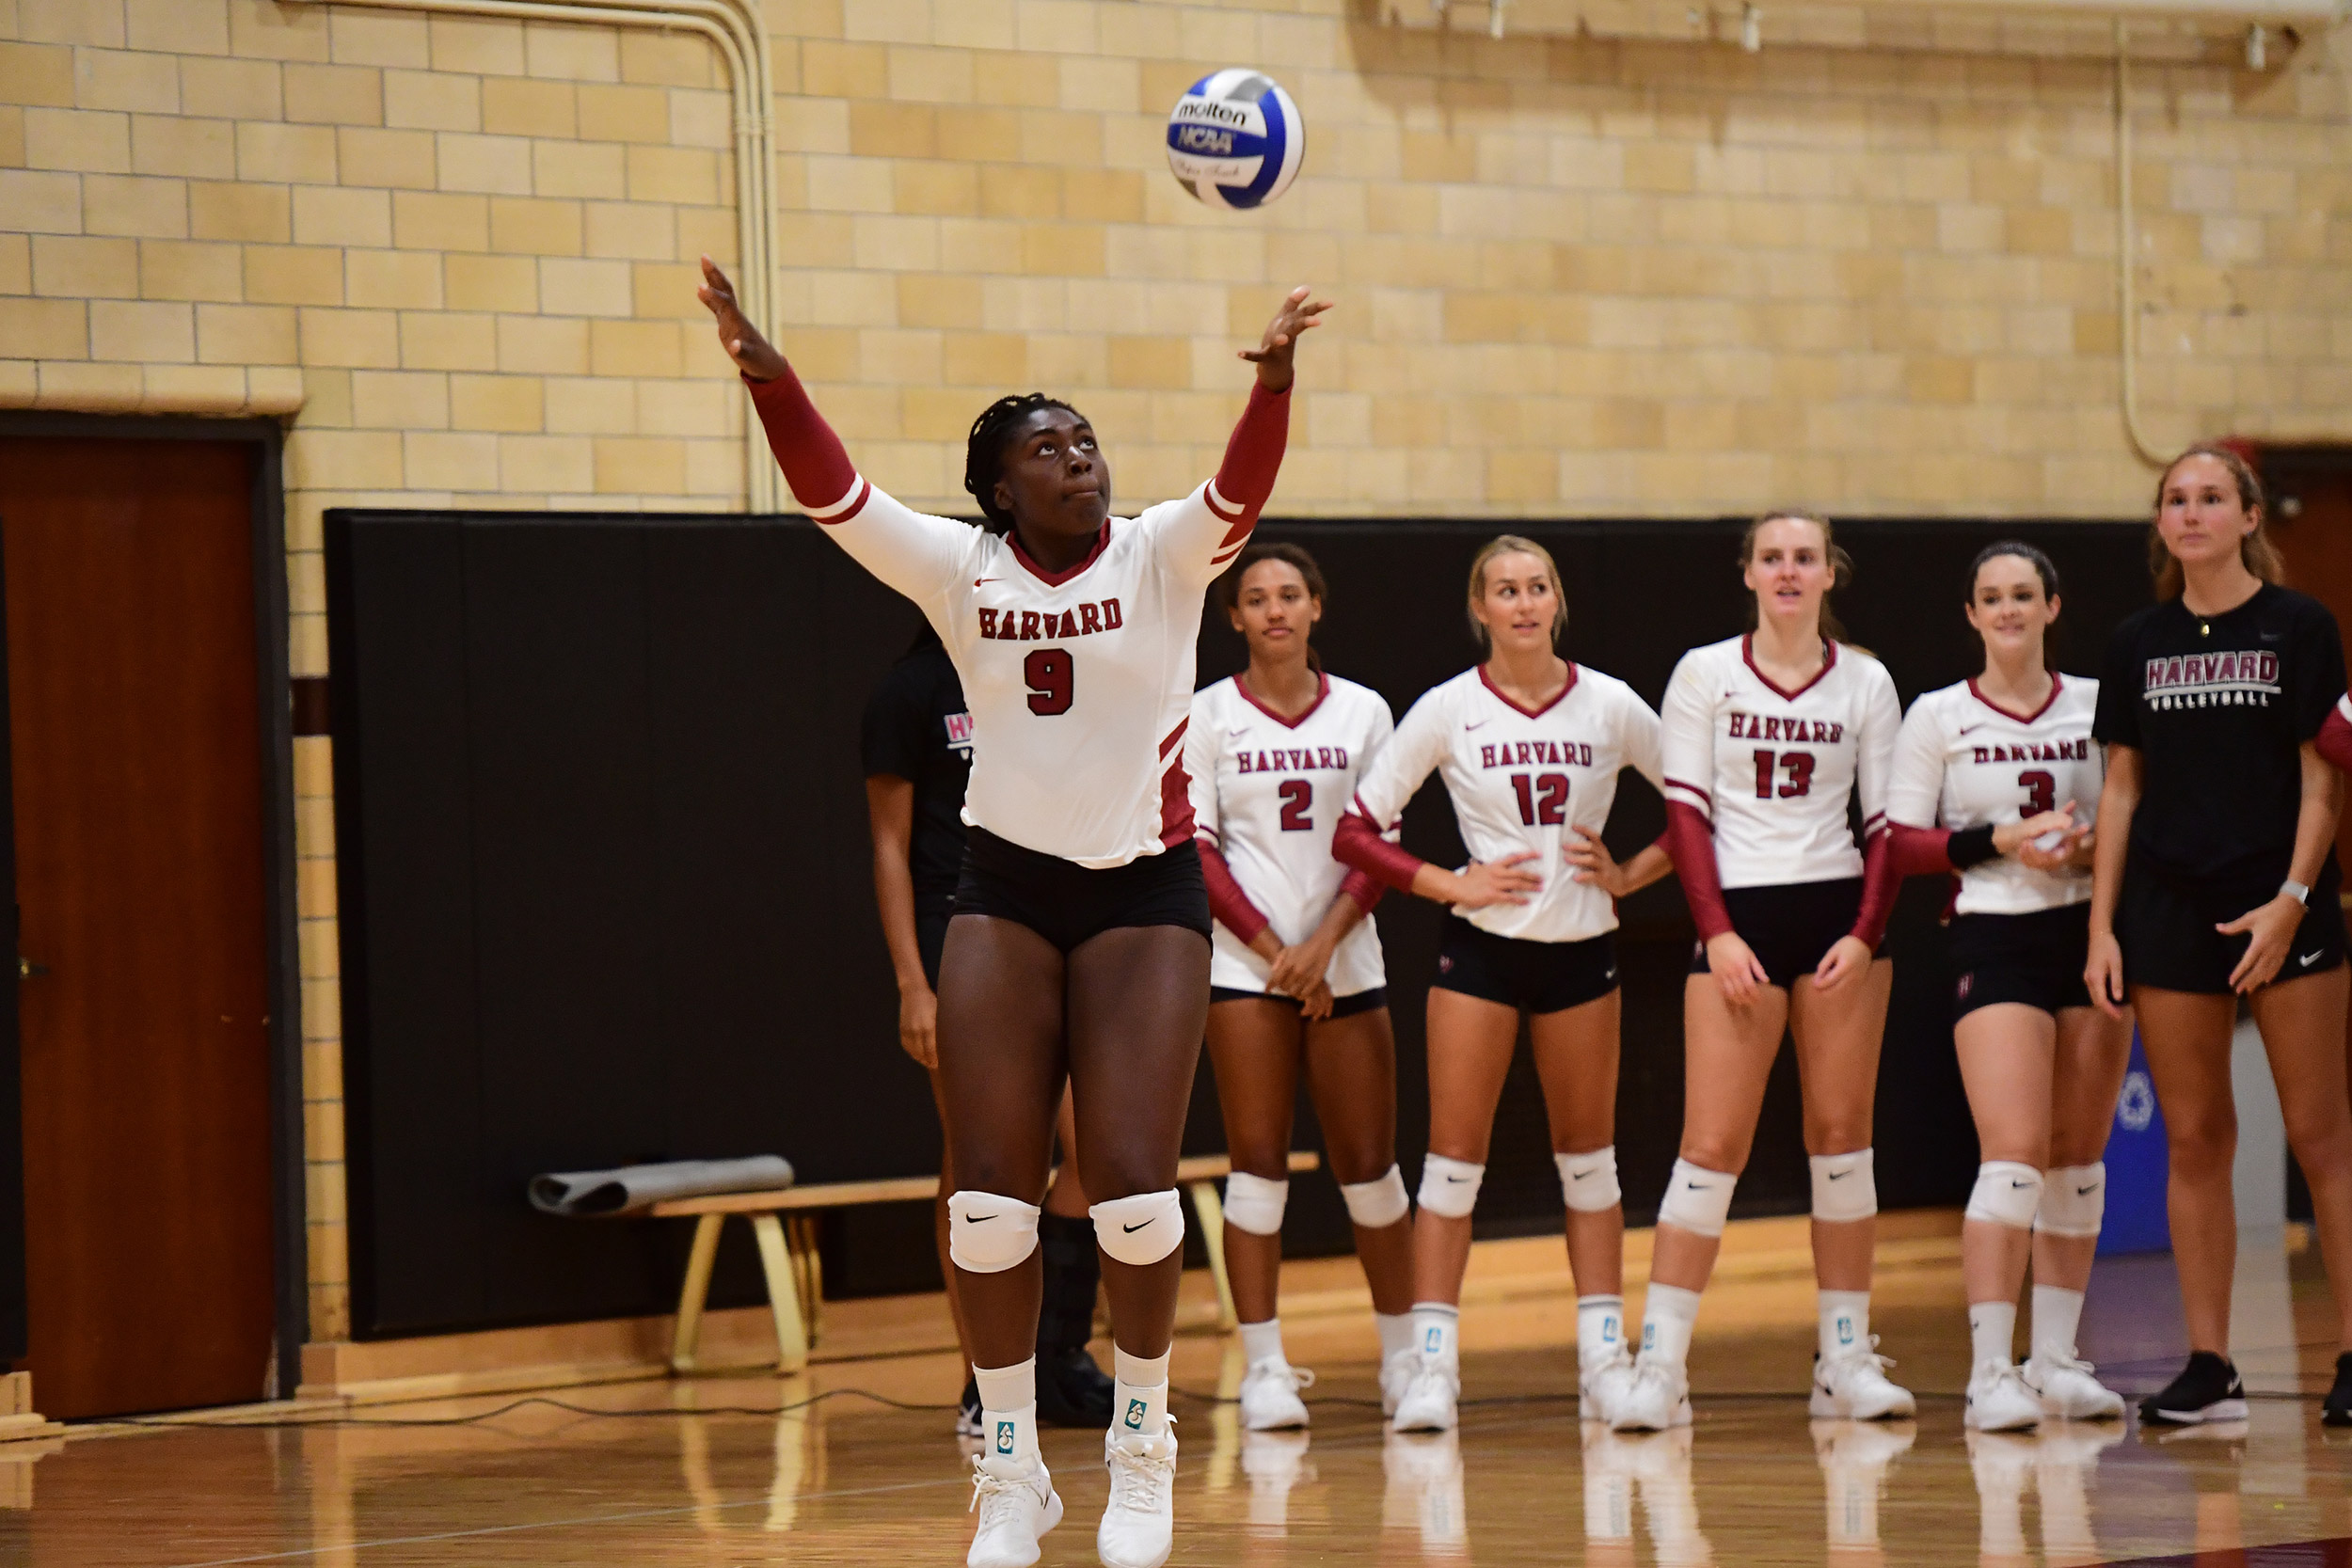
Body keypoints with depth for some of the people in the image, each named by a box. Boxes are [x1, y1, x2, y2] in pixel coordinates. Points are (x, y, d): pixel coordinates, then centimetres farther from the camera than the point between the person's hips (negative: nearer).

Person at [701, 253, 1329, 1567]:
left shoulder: (1161, 558, -6)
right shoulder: (961, 570, -2)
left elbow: (1241, 491, -25)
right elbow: (834, 494, -13)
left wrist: (1274, 383, -45)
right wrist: (766, 373, -30)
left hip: (1146, 889, -2)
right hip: (1006, 890, 2)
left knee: (1135, 1188, -8)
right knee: (991, 1197, -2)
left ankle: (1143, 1450, 13)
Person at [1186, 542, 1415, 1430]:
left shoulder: (1363, 712, 7)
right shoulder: (1207, 716, 2)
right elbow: (1195, 850, -1)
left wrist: (1325, 941, -10)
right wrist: (1272, 948, -8)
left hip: (1344, 957, 2)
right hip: (1244, 958, -2)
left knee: (1369, 1161, 4)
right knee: (1257, 1161, -4)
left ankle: (1403, 1350, 17)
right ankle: (1264, 1368, -3)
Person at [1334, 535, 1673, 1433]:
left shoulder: (1609, 706, -1)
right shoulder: (1448, 711, -4)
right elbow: (1357, 831, -3)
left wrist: (1632, 874, -2)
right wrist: (1451, 884, -10)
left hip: (1581, 950, 1)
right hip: (1480, 950, -1)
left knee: (1587, 1155, 8)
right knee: (1455, 1155, -4)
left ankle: (1604, 1356, 14)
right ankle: (1432, 1366, -3)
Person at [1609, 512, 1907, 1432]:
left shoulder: (1865, 682, 6)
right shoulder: (1704, 674, 3)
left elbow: (1888, 825, 6)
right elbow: (1685, 811, 0)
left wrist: (1865, 935, -7)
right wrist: (1717, 932, -9)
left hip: (1839, 909, 2)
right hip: (1737, 915, -2)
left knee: (1841, 1134, 3)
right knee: (1713, 1145, -7)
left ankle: (1847, 1358, 9)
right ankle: (1659, 1365, -7)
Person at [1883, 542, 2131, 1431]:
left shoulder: (2099, 704, 8)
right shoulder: (1937, 717, 1)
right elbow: (1900, 842, -2)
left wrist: (2098, 843, -8)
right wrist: (1998, 842, -15)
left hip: (2093, 932, 3)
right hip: (1995, 941, -3)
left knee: (2078, 1155, 6)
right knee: (2014, 1153, -14)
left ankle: (2055, 1361, 15)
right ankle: (1988, 1374, -14)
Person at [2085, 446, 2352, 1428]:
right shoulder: (2139, 644, 11)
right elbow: (2122, 789, 12)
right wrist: (2101, 928, 6)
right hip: (2170, 911, 3)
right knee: (2194, 1139, 3)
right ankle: (2208, 1368, 6)